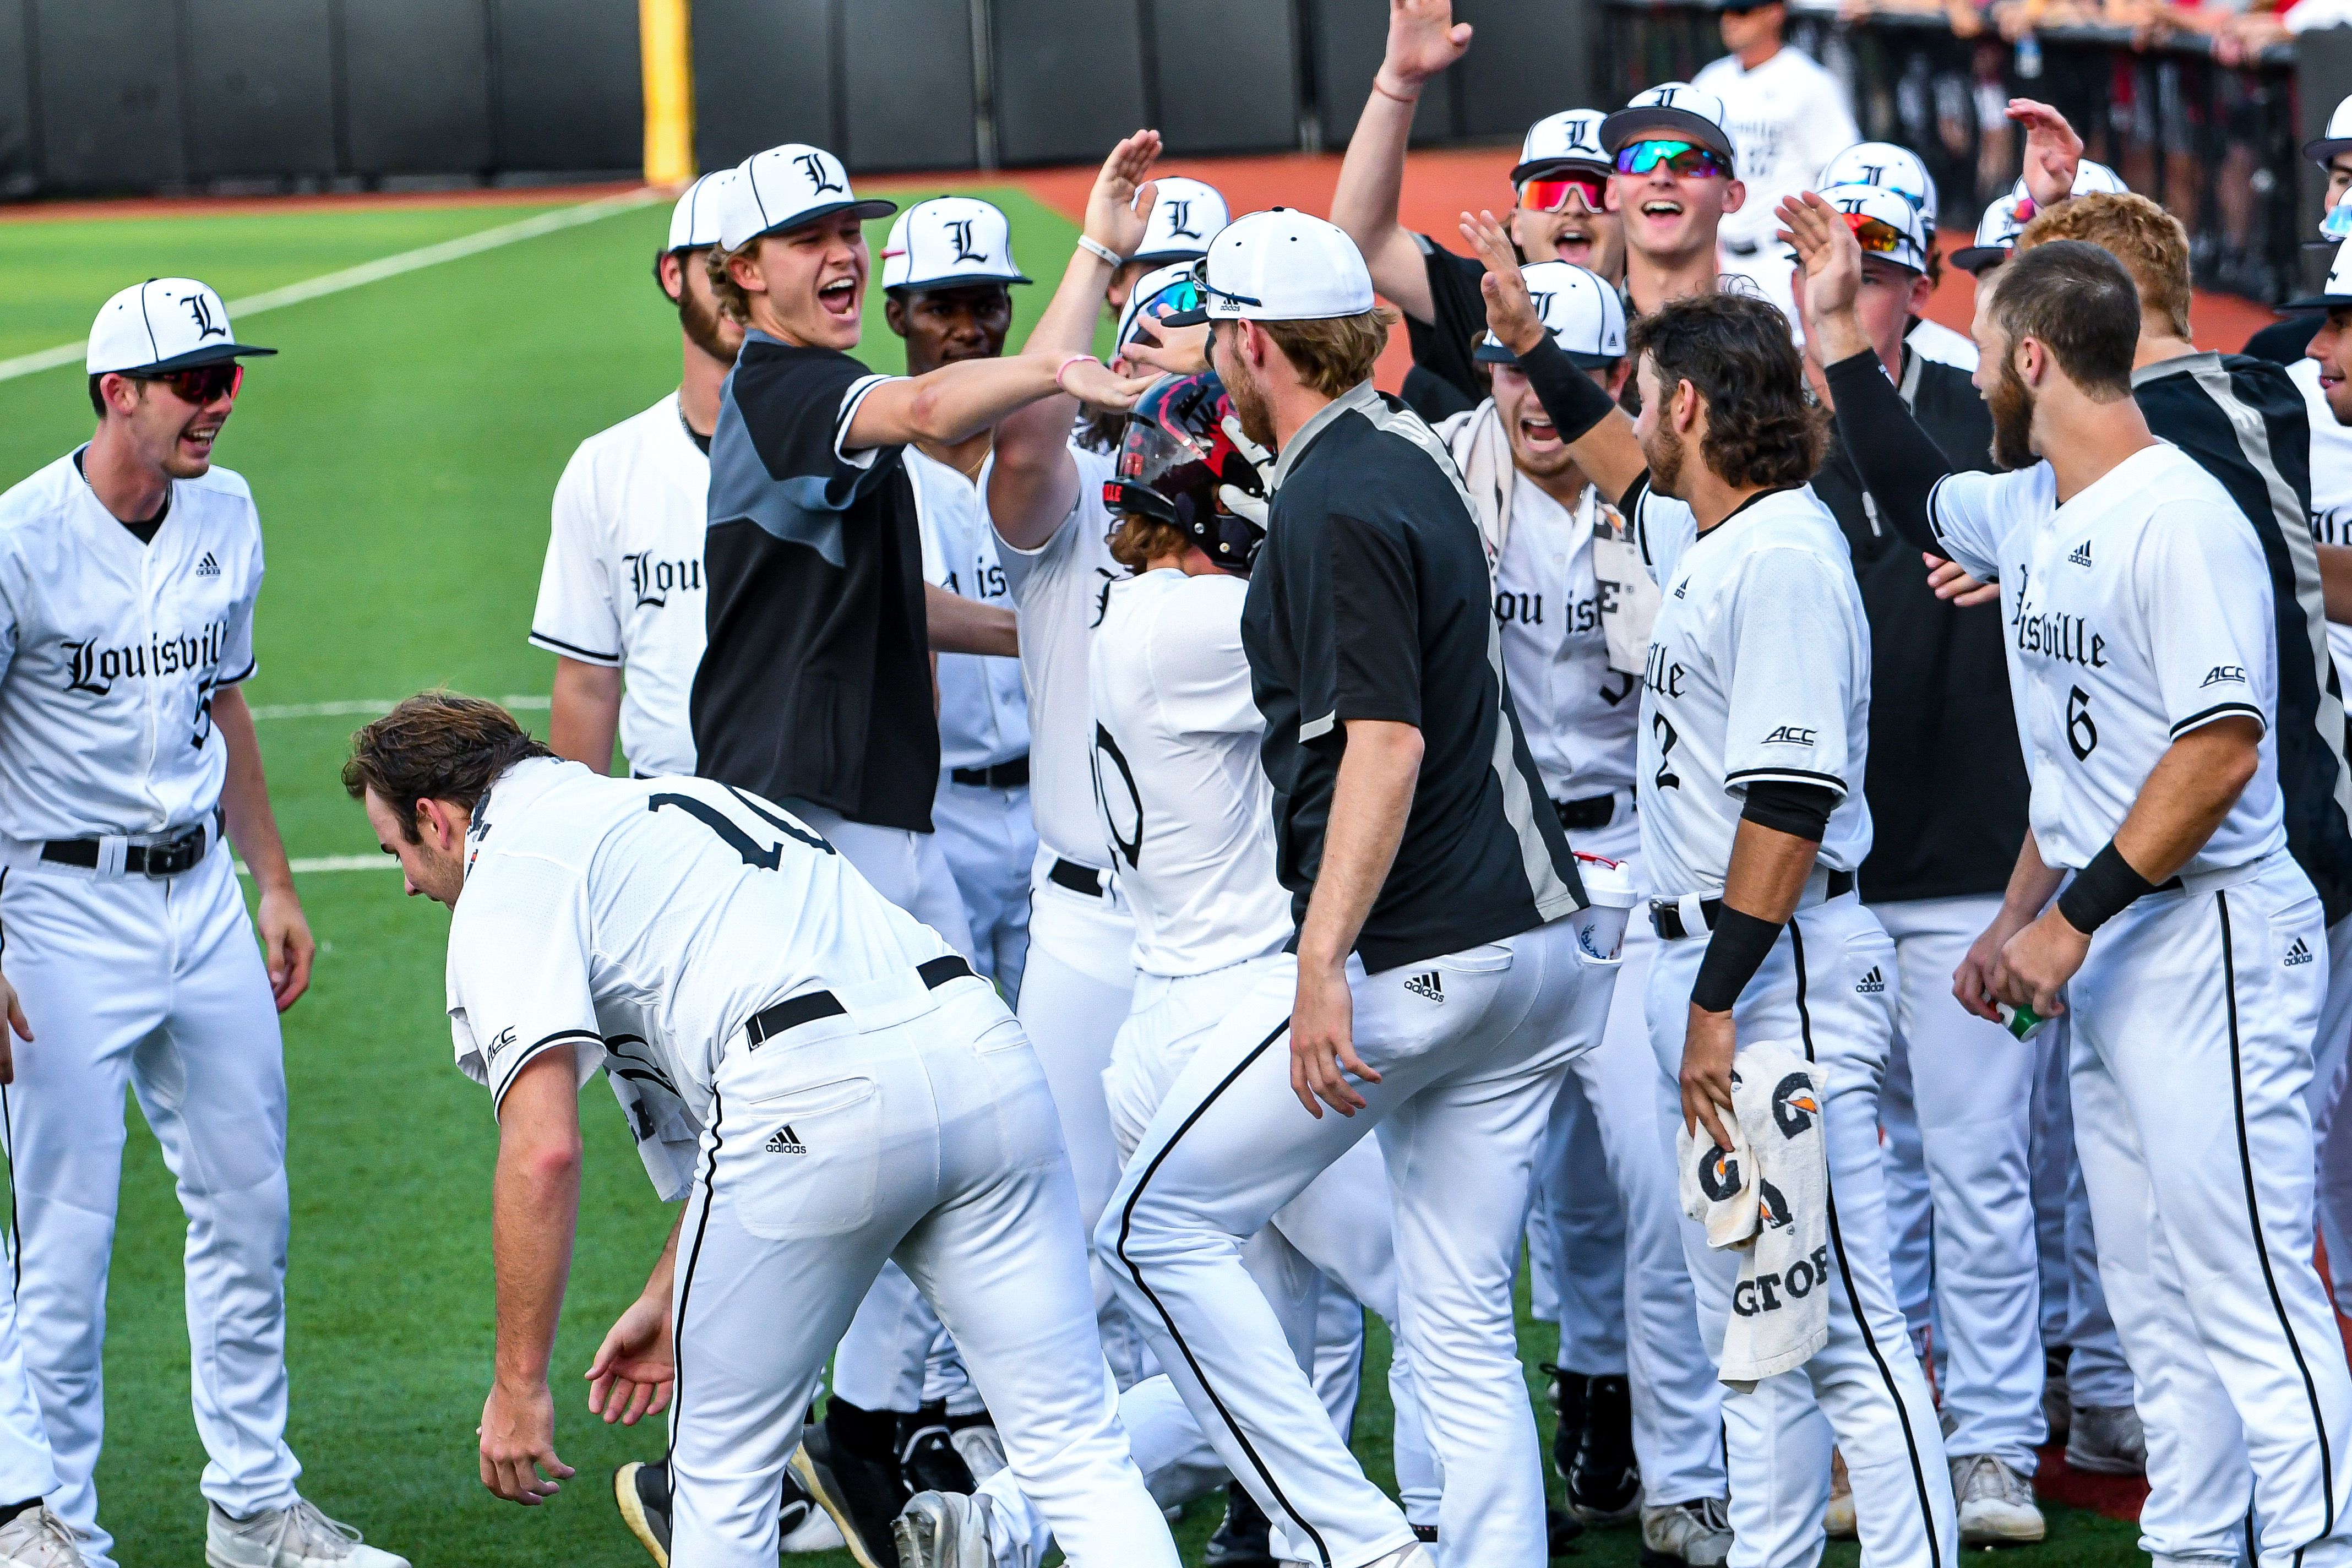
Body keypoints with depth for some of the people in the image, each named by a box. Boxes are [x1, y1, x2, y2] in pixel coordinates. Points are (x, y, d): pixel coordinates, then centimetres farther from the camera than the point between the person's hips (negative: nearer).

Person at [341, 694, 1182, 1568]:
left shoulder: (506, 882, 9)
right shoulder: (669, 801, 36)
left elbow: (544, 1151, -5)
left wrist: (519, 1380, 1)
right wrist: (666, 1295, 47)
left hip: (823, 1101, -7)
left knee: (723, 1480, 12)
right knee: (1077, 1451, 6)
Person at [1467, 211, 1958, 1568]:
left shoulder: (1783, 556, -17)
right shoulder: (1710, 540, 13)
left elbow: (1790, 799, -22)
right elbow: (1629, 467, 38)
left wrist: (1719, 1001, -22)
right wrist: (1530, 340, 39)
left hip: (1783, 968, -11)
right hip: (1710, 957, 11)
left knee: (1847, 1327, -11)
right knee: (1748, 1325, 15)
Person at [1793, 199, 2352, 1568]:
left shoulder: (2179, 517, -17)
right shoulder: (2030, 513, 12)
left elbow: (2223, 744, -23)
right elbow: (1916, 498, 36)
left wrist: (2071, 915, -20)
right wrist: (1842, 335, 29)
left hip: (2209, 944, -10)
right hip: (2102, 957, 10)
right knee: (2155, 1301, 13)